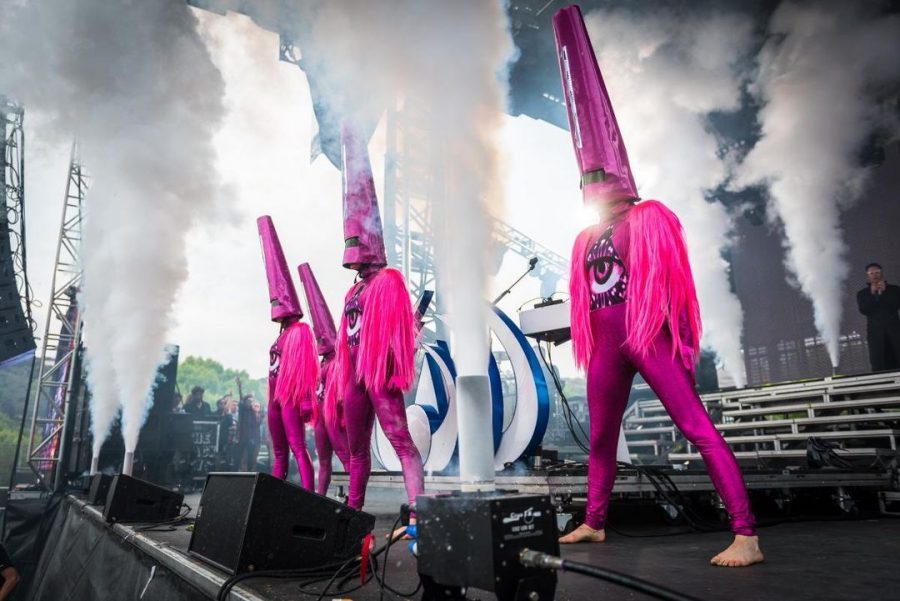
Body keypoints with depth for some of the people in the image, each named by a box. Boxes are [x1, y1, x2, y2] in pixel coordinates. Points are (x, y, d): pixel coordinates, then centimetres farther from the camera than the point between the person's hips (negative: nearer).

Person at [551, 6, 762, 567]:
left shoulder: (649, 219, -3)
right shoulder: (586, 238, 14)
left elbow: (673, 284, -7)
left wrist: (682, 340, -11)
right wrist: (587, 347, 16)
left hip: (649, 337, -7)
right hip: (607, 346, 7)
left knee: (698, 428, -10)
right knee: (601, 437, 15)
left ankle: (747, 536, -6)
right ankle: (594, 523, 30)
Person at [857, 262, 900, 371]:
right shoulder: (862, 293, 12)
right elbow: (864, 310, -2)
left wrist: (883, 292, -5)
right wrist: (872, 294, -7)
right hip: (875, 330, -1)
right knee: (879, 364, -9)